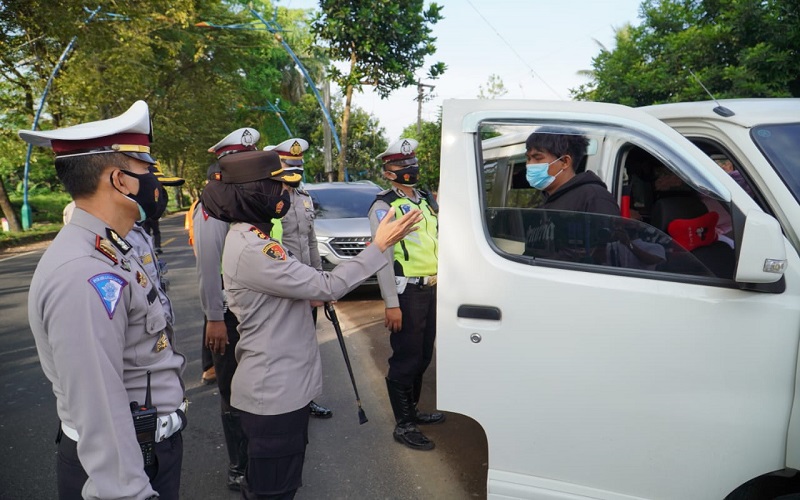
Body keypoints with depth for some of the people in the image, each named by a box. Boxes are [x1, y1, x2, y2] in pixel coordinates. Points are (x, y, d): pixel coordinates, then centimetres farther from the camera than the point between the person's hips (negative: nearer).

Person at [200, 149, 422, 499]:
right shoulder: (251, 249, -25)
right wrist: (379, 245, -20)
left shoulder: (249, 237, 8)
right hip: (274, 390, -10)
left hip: (281, 382, 10)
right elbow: (327, 287, -25)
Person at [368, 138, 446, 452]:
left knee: (423, 357, 17)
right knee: (405, 360, -1)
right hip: (406, 293, -8)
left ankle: (412, 410, 33)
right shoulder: (384, 207, -9)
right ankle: (404, 426, 12)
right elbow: (383, 257, -15)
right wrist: (391, 304, -18)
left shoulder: (426, 201, 14)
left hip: (430, 290, 8)